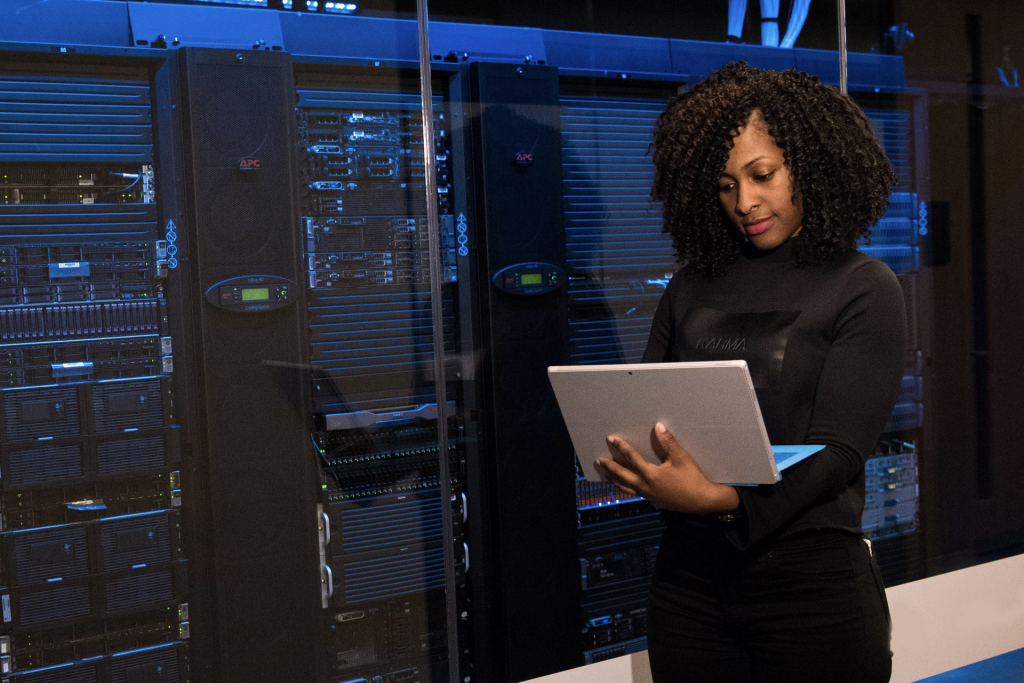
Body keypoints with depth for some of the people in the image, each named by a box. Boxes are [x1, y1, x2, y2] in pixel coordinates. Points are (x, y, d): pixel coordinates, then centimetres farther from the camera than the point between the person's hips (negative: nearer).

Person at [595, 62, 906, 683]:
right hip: (690, 569, 4)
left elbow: (837, 451, -12)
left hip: (811, 578, -3)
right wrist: (626, 461, -15)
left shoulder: (864, 289, -3)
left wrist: (721, 499, -27)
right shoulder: (692, 288, 11)